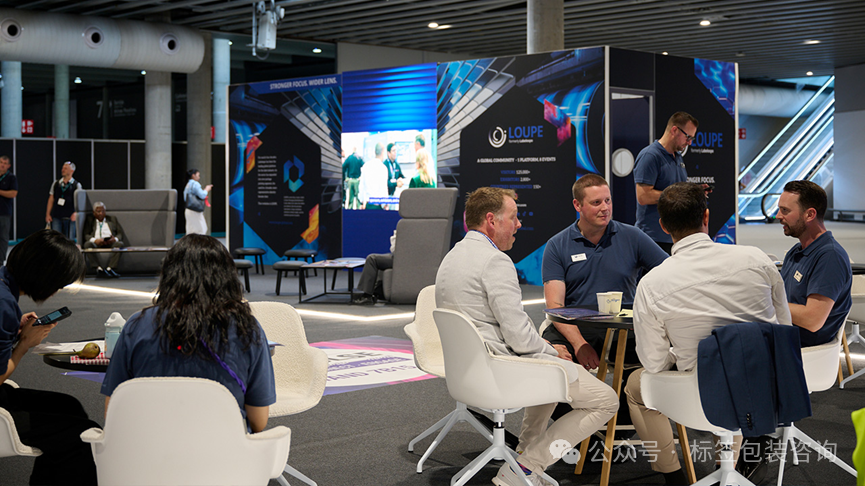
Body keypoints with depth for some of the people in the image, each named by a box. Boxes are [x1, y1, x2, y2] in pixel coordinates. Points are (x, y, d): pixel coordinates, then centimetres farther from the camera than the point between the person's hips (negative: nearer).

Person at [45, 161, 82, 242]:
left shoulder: (76, 185, 2)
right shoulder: (56, 184, 11)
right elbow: (51, 199, 13)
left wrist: (75, 213, -19)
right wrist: (48, 214, 7)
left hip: (69, 217, -2)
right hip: (56, 217, 2)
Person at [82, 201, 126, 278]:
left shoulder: (112, 219, 27)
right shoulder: (89, 220, 23)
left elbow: (121, 233, 15)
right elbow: (85, 235, 8)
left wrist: (115, 239, -9)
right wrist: (94, 240, -15)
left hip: (110, 243, 1)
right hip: (96, 243, -1)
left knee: (119, 244, -33)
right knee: (87, 244, -35)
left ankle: (110, 268, -42)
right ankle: (99, 268, -42)